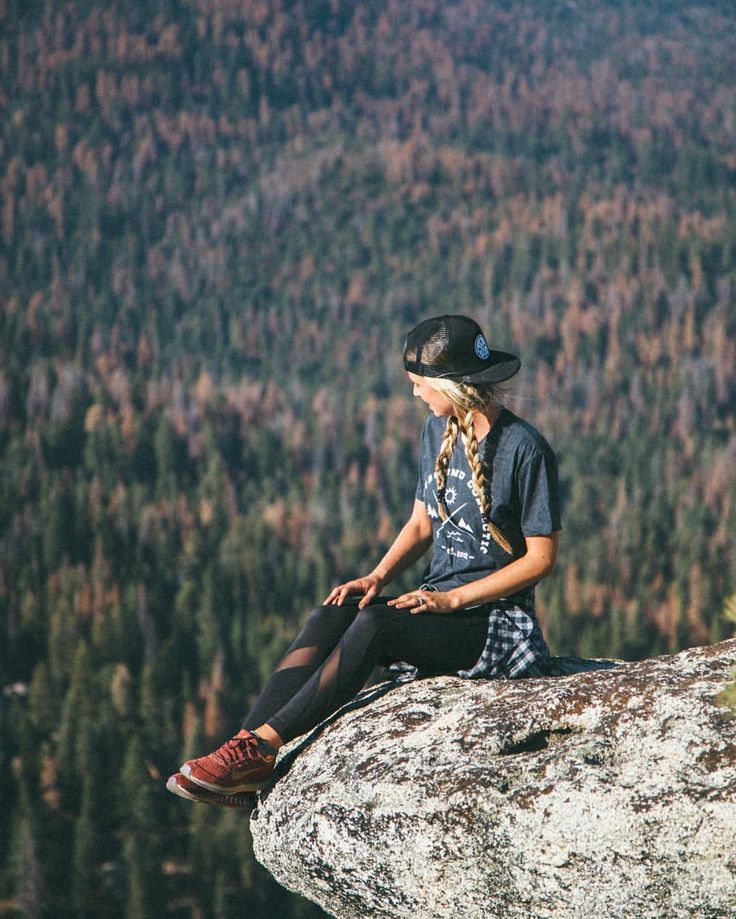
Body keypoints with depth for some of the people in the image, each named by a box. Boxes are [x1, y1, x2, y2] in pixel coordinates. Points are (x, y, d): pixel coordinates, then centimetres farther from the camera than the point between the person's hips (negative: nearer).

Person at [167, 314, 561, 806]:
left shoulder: (525, 448, -12)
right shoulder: (438, 430, 11)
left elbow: (542, 557, -11)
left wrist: (453, 599, -17)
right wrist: (381, 575, -2)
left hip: (493, 621, -7)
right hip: (439, 605, 7)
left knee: (375, 624, -32)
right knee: (329, 619, -20)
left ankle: (262, 746, -33)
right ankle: (244, 753, -31)